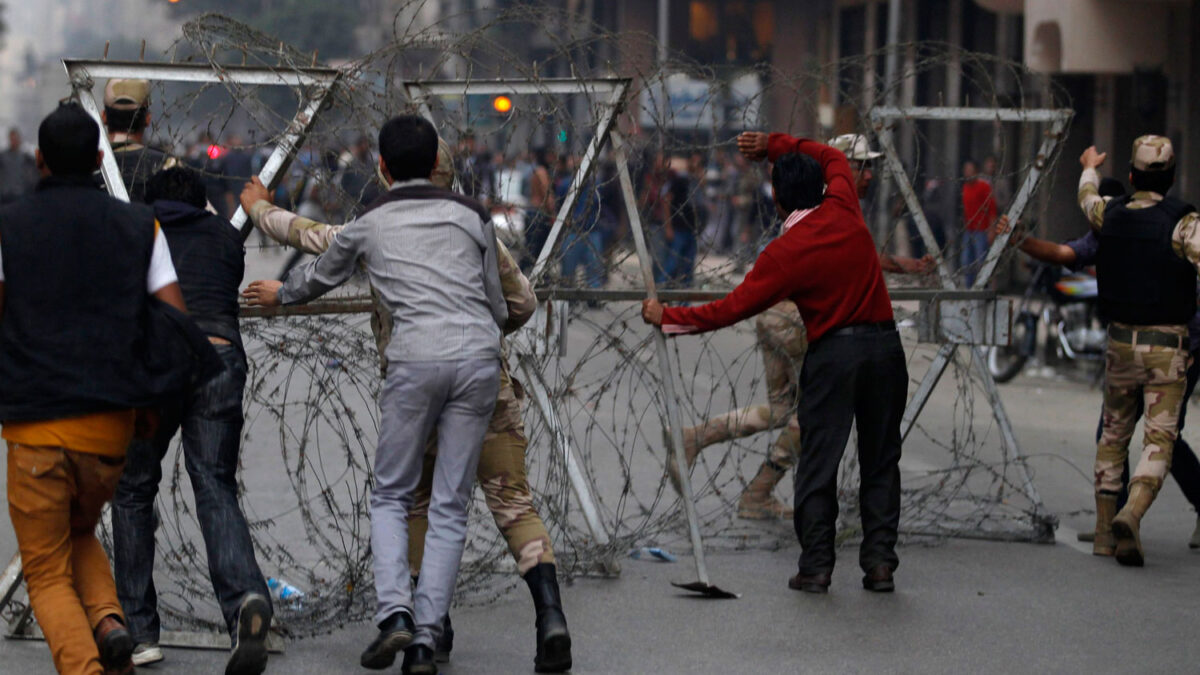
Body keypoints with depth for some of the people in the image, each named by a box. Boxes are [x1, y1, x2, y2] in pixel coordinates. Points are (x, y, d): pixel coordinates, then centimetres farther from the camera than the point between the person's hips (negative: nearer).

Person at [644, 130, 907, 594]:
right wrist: (774, 145, 22)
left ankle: (816, 567, 2)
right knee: (880, 459, 8)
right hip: (885, 344, 4)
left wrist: (668, 318, 6)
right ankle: (880, 562, 4)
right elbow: (834, 158, 24)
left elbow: (731, 308, -5)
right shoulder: (844, 211, 2)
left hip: (833, 352, -4)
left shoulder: (784, 253, -8)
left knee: (819, 461, 4)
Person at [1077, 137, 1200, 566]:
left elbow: (1087, 199, 27)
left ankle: (1104, 530, 16)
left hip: (1121, 341, 4)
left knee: (1114, 433, 19)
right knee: (1159, 440, -4)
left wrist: (1089, 168, 48)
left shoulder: (1111, 216, 3)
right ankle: (1131, 515, -29)